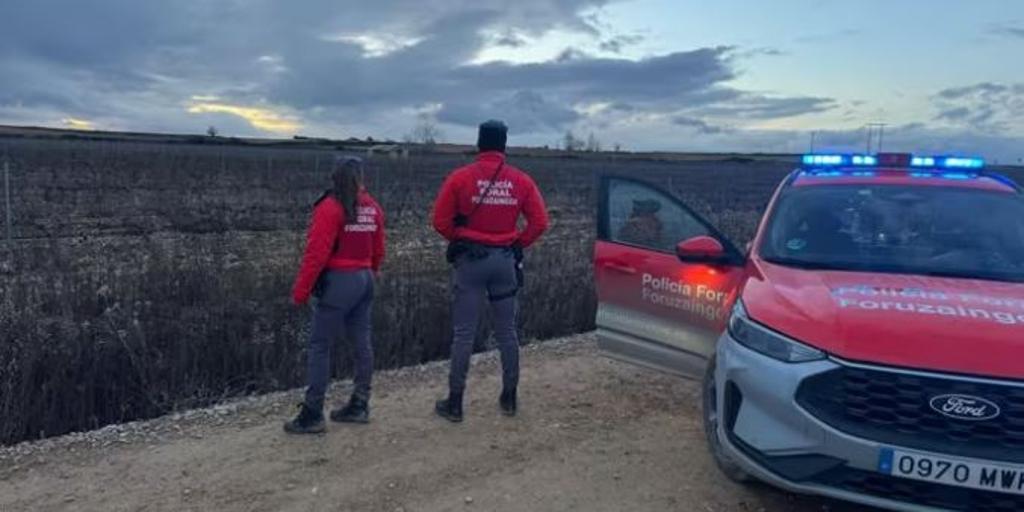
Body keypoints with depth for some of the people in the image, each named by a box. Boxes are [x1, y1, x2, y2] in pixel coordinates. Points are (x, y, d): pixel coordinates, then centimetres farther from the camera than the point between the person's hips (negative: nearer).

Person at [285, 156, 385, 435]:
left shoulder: (331, 207, -12)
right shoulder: (372, 207, 6)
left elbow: (317, 253, -16)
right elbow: (378, 250, 10)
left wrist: (300, 291, -10)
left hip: (338, 281, -7)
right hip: (365, 280, 7)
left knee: (319, 347, -1)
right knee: (362, 342, 12)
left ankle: (312, 415, 2)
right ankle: (359, 406, 21)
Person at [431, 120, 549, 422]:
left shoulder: (460, 177, -6)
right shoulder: (521, 181, 0)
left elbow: (441, 220, -6)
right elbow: (540, 222, -2)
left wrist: (460, 240, 10)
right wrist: (518, 244, 9)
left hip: (470, 259, -2)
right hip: (505, 259, 2)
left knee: (464, 333, 4)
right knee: (507, 331, 13)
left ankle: (455, 403, 10)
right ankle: (509, 398, 22)